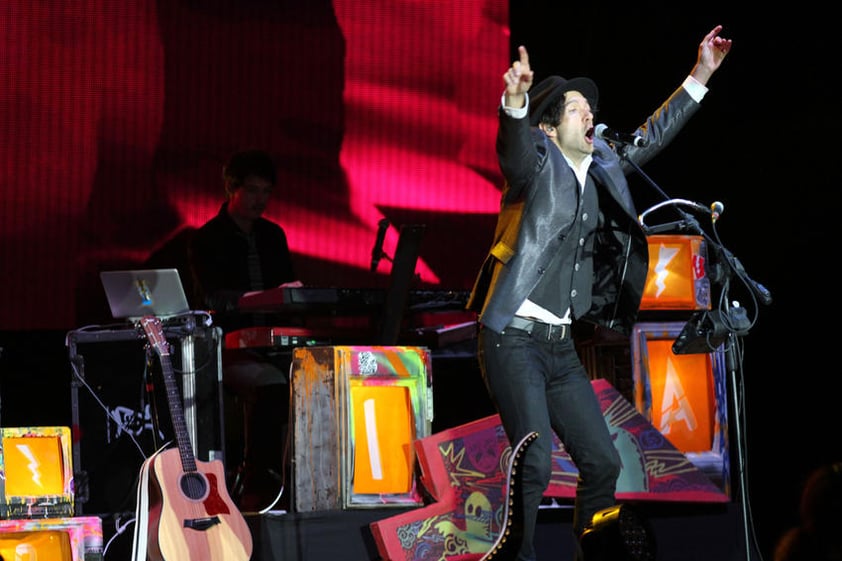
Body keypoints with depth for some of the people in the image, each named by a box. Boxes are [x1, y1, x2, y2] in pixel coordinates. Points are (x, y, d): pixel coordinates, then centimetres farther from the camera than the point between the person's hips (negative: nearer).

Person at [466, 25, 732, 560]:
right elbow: (514, 143, -29)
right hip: (514, 339, -8)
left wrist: (700, 75, 22)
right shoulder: (537, 164, -7)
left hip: (561, 345, 8)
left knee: (603, 461, 7)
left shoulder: (601, 168, 13)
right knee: (535, 464, -17)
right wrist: (516, 99, -52)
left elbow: (651, 137, 25)